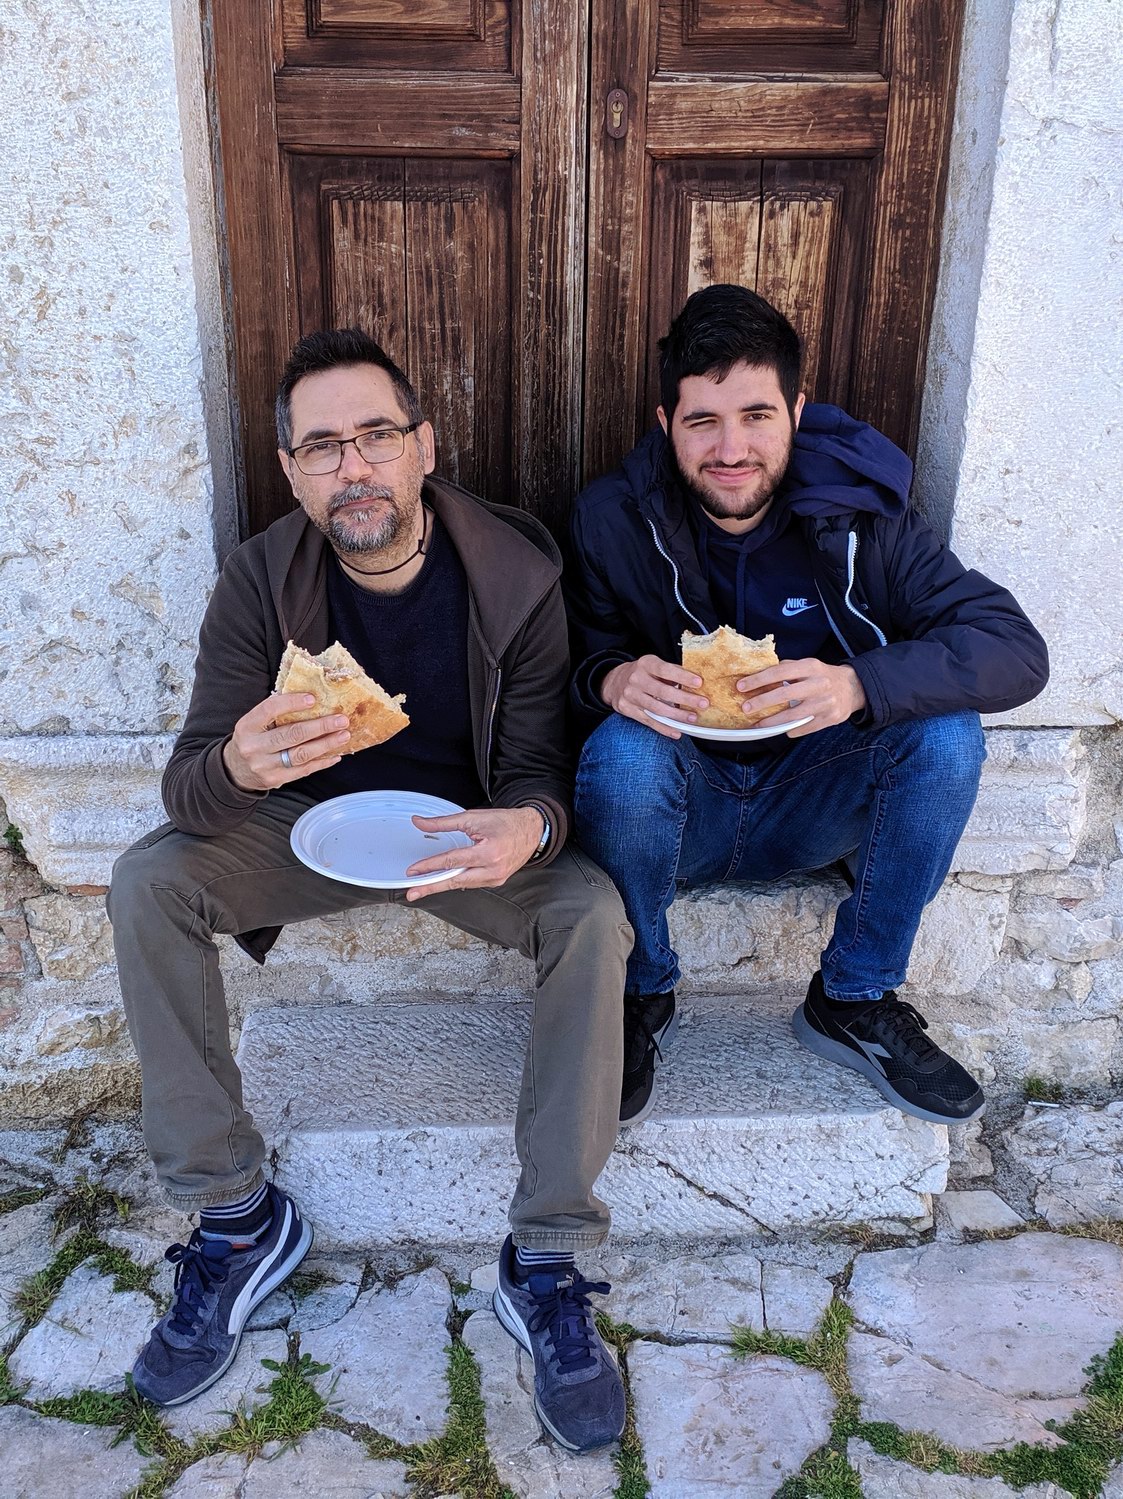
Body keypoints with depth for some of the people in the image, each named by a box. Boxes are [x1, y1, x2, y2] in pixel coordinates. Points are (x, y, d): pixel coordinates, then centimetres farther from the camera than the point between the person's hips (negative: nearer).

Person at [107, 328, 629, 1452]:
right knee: (145, 885, -21)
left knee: (592, 915, -29)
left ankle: (544, 1265, -14)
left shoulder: (513, 573, -15)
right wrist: (237, 769, -42)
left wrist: (529, 825, -39)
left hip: (468, 829, -1)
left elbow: (539, 769, -13)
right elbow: (186, 781, -15)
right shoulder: (262, 579, -12)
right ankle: (235, 1219, -5)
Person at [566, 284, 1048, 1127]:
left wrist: (860, 685, -36)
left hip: (808, 807, 2)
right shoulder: (613, 521, -10)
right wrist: (611, 682, -32)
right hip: (676, 810, -1)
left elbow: (1018, 651, -17)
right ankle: (641, 998, -6)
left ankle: (854, 1002, -4)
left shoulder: (858, 514, -9)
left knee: (946, 732, -23)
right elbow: (568, 667, -6)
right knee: (622, 747, -33)